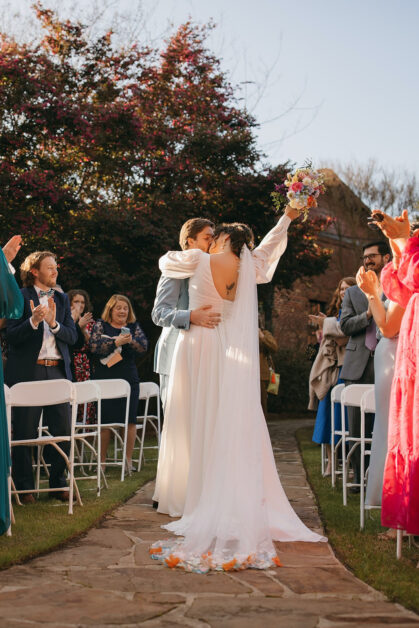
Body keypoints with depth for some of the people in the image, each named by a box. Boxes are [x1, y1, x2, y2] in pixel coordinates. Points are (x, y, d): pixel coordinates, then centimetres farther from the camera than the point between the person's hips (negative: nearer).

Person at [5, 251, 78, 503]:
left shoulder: (62, 299, 16)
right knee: (25, 432, 0)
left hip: (58, 371, 4)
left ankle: (58, 484, 16)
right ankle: (25, 487, 11)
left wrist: (54, 323, -10)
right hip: (28, 372, -4)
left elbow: (72, 336, 7)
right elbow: (12, 336, -6)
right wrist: (33, 321, -21)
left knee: (63, 430, 3)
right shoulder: (20, 297, 1)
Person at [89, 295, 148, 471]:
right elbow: (94, 346, -10)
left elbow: (144, 346, 0)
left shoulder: (133, 327, 13)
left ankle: (129, 459, 7)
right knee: (105, 421, -1)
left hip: (129, 379, 2)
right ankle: (102, 460, 8)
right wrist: (116, 342, -19)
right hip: (105, 379, -2)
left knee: (131, 420, -1)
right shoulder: (100, 325, 5)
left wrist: (131, 341, -19)